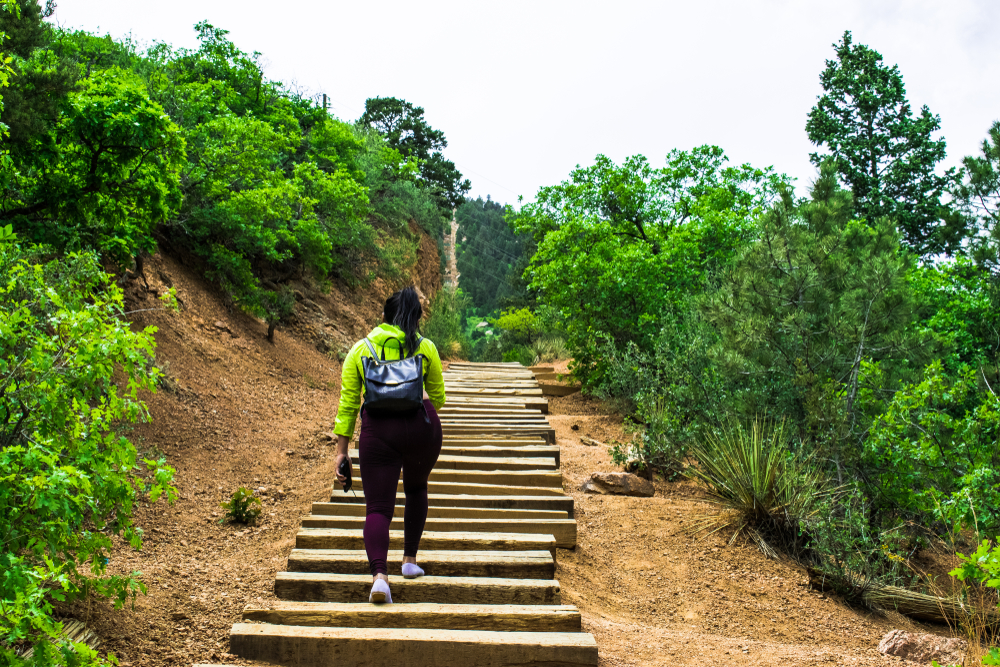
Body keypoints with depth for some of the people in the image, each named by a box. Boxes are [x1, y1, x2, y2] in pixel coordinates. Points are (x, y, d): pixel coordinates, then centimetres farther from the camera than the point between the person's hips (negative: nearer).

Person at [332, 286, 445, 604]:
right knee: (416, 488, 27)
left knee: (378, 507, 3)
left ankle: (379, 575, -17)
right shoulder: (425, 347, 9)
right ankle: (410, 559, 30)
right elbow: (438, 397, 17)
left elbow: (348, 404, 7)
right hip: (421, 425, 1)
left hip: (377, 430, -1)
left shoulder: (360, 349, 10)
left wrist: (342, 451, 10)